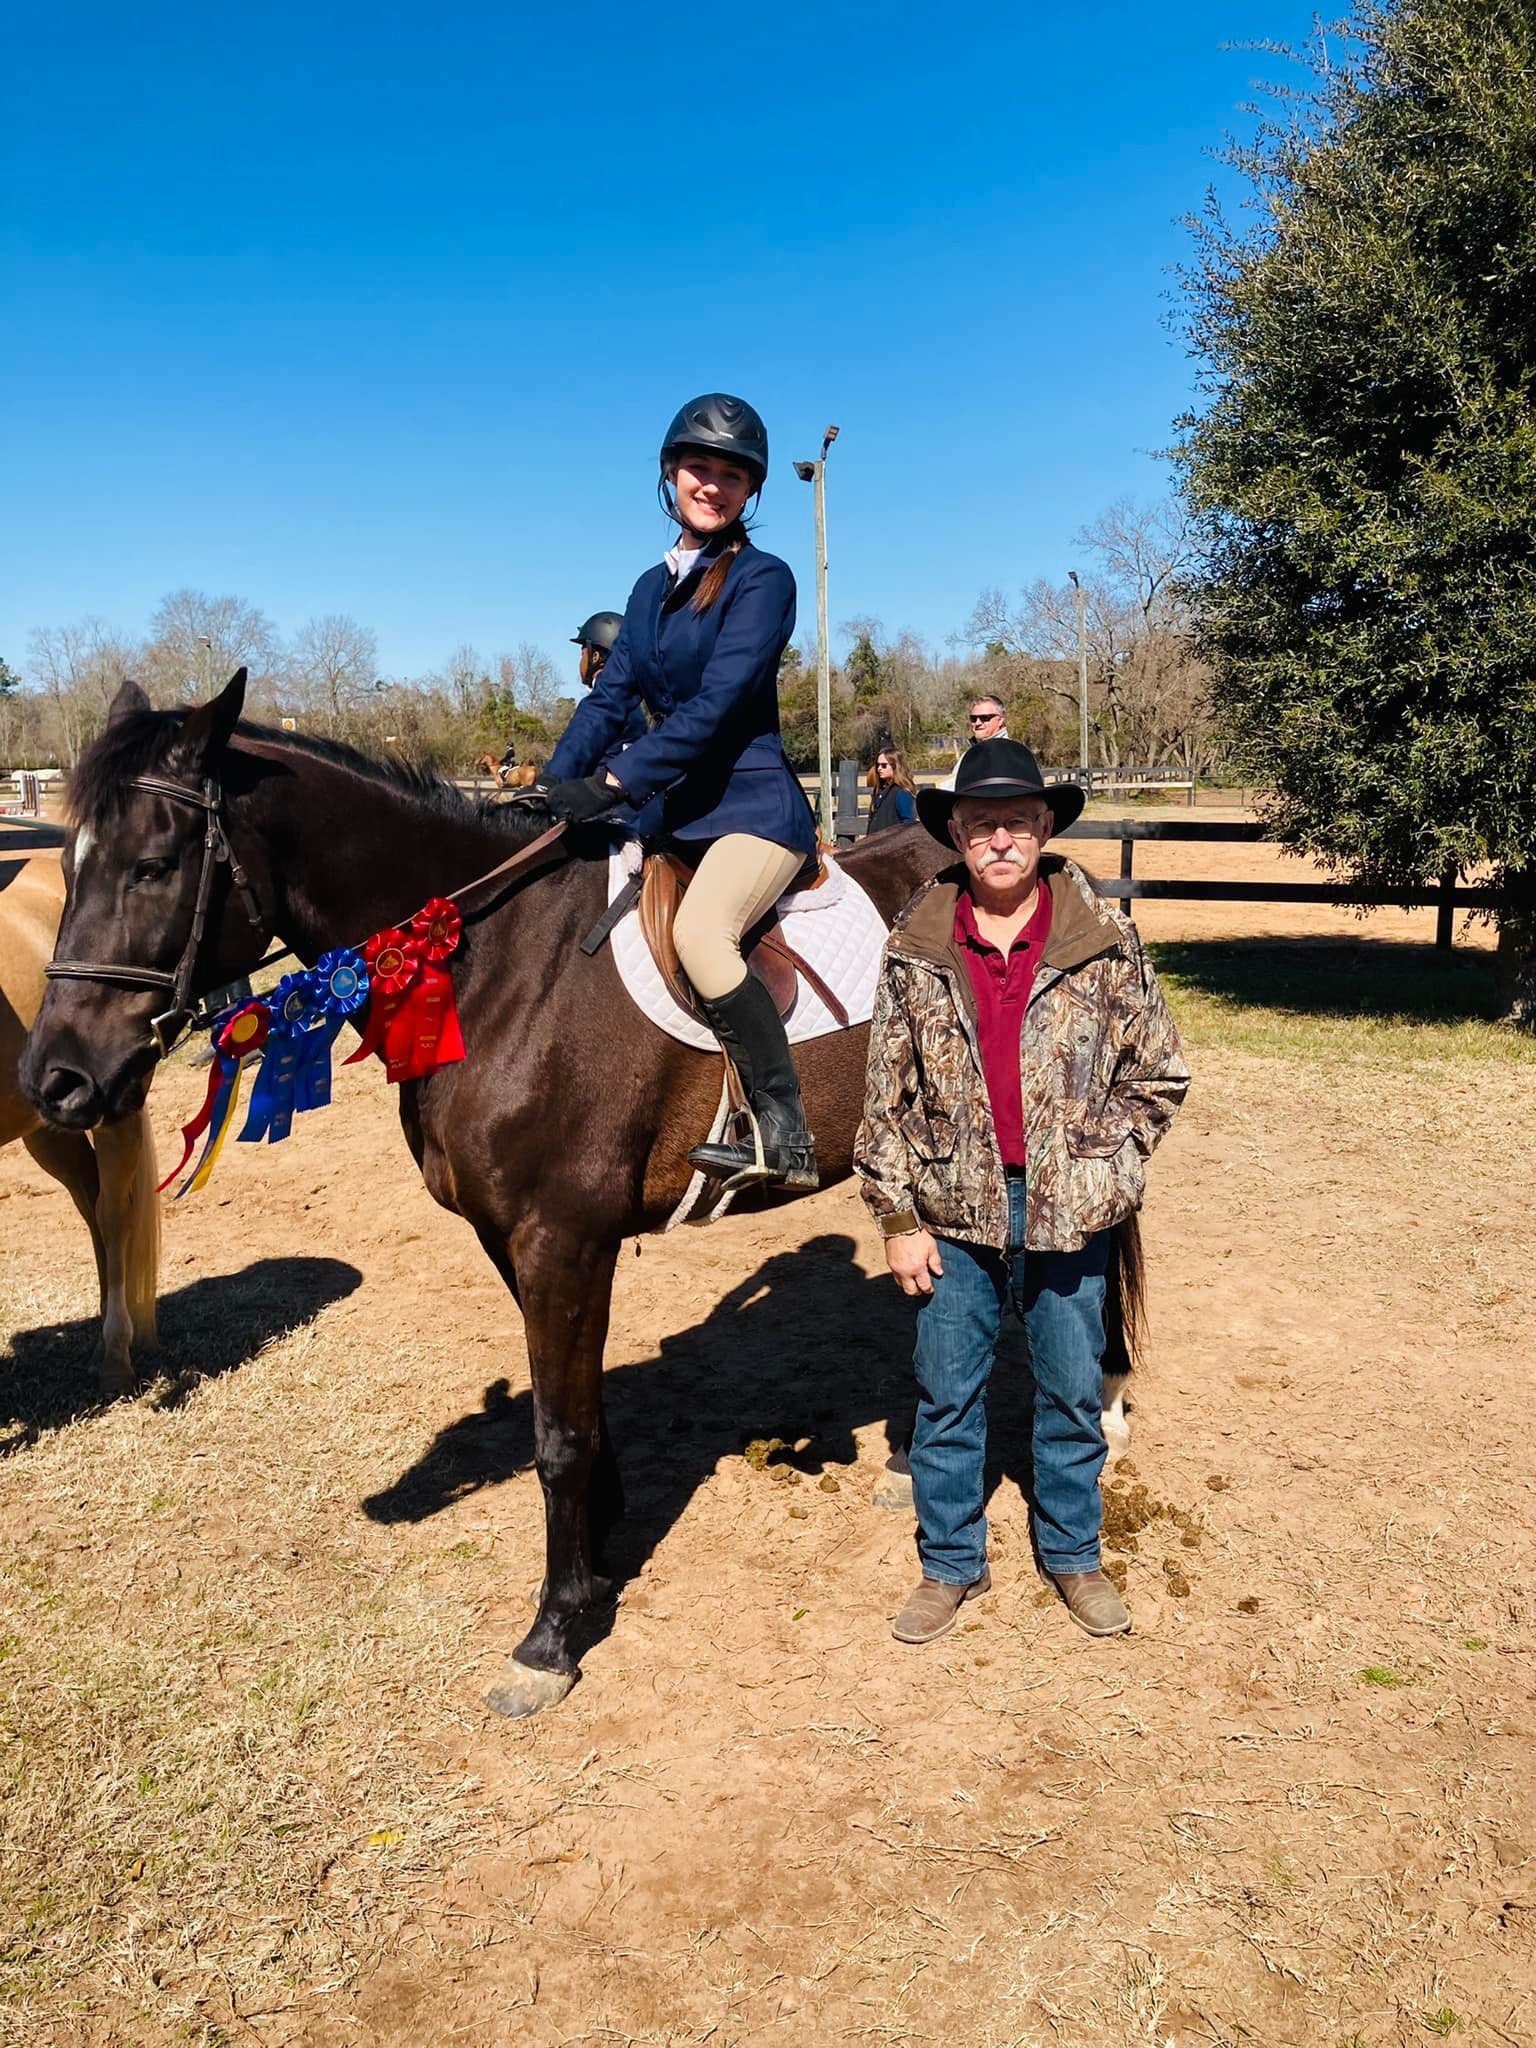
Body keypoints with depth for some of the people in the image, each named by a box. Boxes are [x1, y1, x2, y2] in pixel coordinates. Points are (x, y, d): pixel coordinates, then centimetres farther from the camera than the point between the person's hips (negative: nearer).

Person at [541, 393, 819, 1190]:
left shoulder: (763, 579, -6)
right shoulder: (652, 587, 16)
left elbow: (717, 702, -18)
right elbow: (609, 696, 11)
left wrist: (615, 783, -25)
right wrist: (554, 787, -4)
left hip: (751, 803, -8)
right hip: (669, 809, 8)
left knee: (699, 932, -31)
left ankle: (784, 1134, -22)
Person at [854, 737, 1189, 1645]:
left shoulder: (1107, 941, -5)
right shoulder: (916, 949, -4)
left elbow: (1160, 1072, 4)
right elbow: (889, 1095, 0)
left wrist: (1102, 1164, -3)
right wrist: (898, 1217, -1)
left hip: (1069, 1214, 0)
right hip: (956, 1210, 1)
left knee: (1074, 1394, 15)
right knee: (947, 1396, 12)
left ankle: (1073, 1554, 37)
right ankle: (952, 1563, 32)